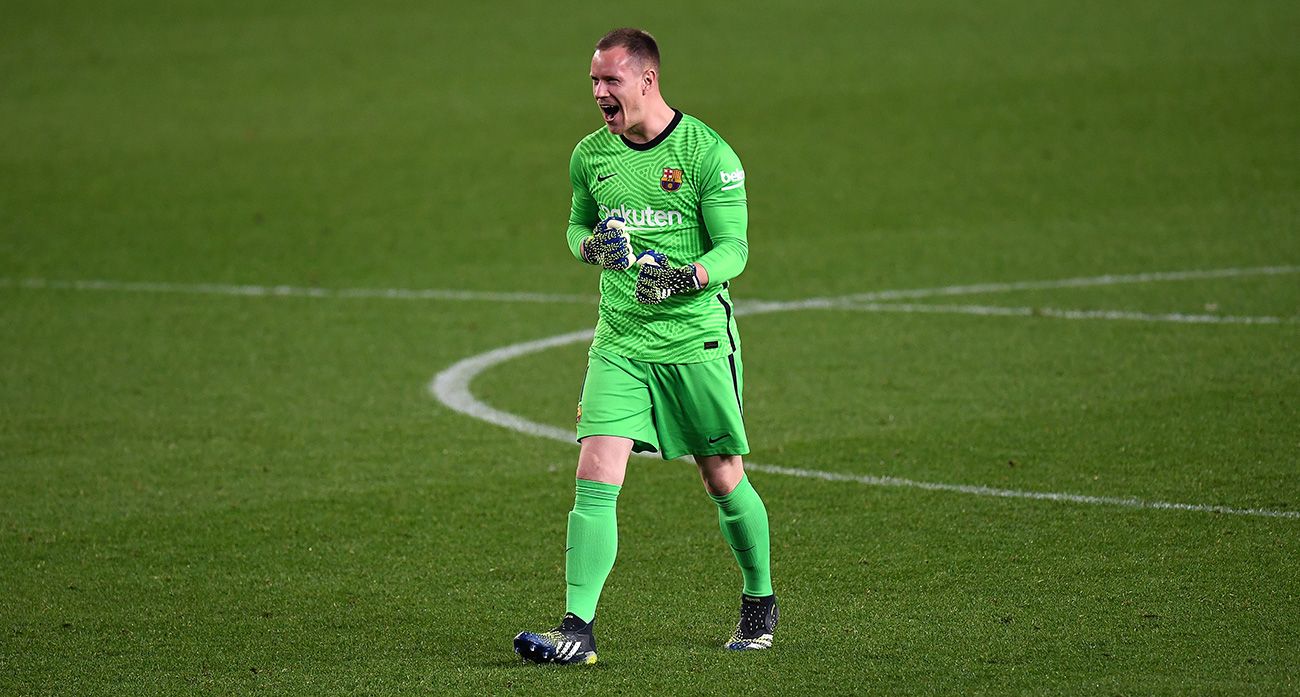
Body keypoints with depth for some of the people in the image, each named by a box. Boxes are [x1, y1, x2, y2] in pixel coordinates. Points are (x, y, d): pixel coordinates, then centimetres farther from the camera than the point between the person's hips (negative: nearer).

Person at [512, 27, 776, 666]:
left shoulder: (707, 152, -9)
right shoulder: (590, 154, 6)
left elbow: (733, 247, -9)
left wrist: (687, 277, -29)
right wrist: (593, 244, -4)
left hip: (698, 340, -3)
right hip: (620, 343, 3)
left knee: (724, 481, 9)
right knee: (595, 479, -11)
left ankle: (760, 602, 32)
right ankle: (577, 630, -15)